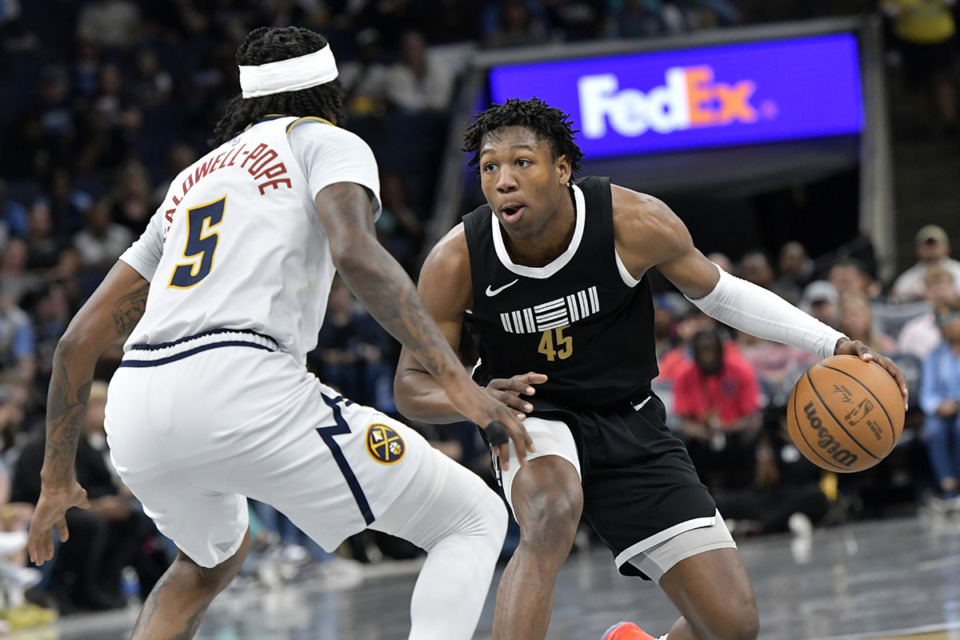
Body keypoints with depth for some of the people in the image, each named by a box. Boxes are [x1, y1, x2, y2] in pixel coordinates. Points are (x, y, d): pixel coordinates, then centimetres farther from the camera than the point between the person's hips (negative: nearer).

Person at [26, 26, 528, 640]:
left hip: (133, 413, 7)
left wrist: (57, 479, 37)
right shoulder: (327, 142, 13)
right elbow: (354, 252, -11)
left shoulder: (191, 182, 31)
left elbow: (79, 340, 29)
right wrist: (458, 380, -16)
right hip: (241, 390, -7)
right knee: (475, 518, 4)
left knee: (214, 556, 38)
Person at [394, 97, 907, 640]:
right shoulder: (457, 263, -21)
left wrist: (832, 344, -9)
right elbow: (412, 385, -10)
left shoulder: (633, 224, -21)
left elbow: (715, 290, -2)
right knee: (552, 514, -40)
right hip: (533, 415, -2)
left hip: (628, 424, 2)